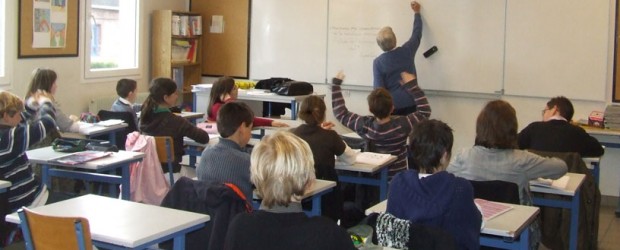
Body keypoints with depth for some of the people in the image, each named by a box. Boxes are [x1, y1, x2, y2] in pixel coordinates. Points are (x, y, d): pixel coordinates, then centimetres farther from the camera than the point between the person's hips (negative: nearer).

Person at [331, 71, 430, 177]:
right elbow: (425, 111, -9)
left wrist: (336, 83, 6)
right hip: (397, 177, -3)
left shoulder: (364, 125, -16)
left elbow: (340, 113, -1)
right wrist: (412, 85, -7)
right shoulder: (402, 125, -23)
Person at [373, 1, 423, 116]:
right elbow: (417, 34, 14)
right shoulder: (406, 51, -3)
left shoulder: (378, 62, -8)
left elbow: (379, 88, -9)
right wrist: (416, 12, 29)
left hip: (392, 106, -2)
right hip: (411, 103, 2)